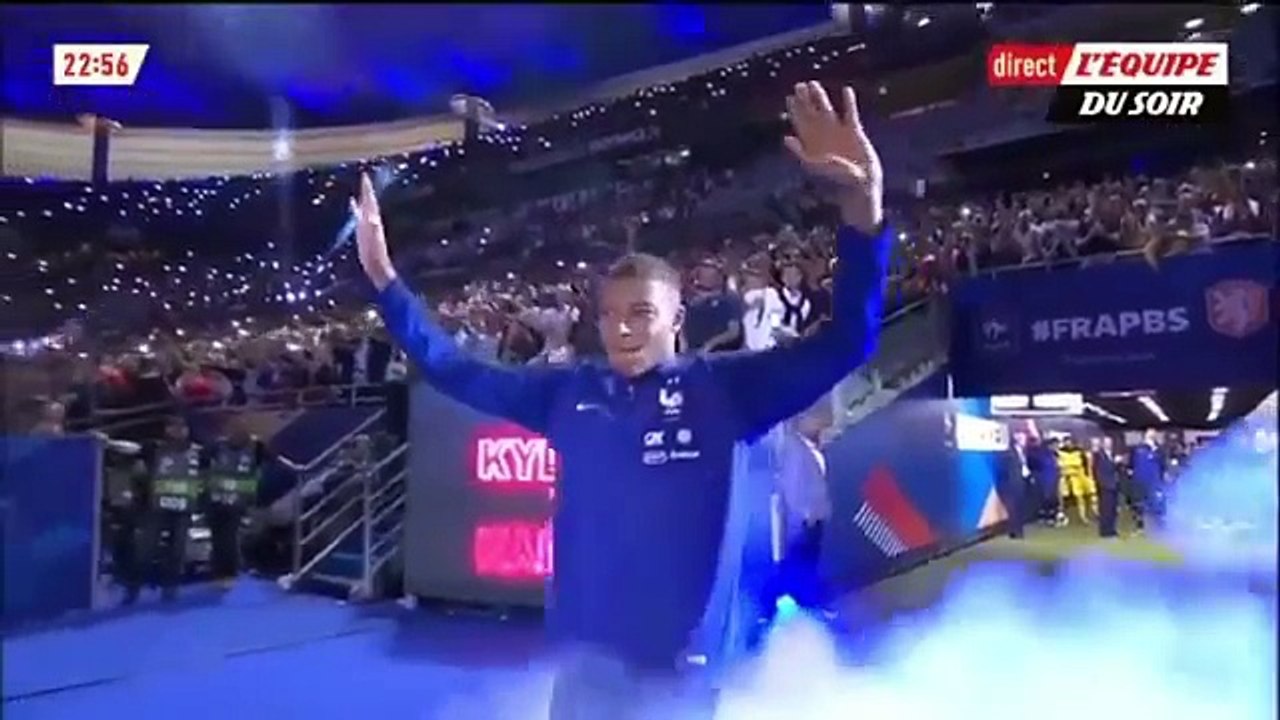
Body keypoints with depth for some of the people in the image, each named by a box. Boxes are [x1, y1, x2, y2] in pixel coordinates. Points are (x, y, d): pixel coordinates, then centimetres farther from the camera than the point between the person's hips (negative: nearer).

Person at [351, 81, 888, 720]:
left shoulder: (722, 387, -6)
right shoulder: (568, 392, 4)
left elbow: (846, 342, -15)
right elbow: (455, 371, 9)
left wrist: (862, 207, -30)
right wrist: (383, 276, 1)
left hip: (680, 664, -3)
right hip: (584, 658, 3)